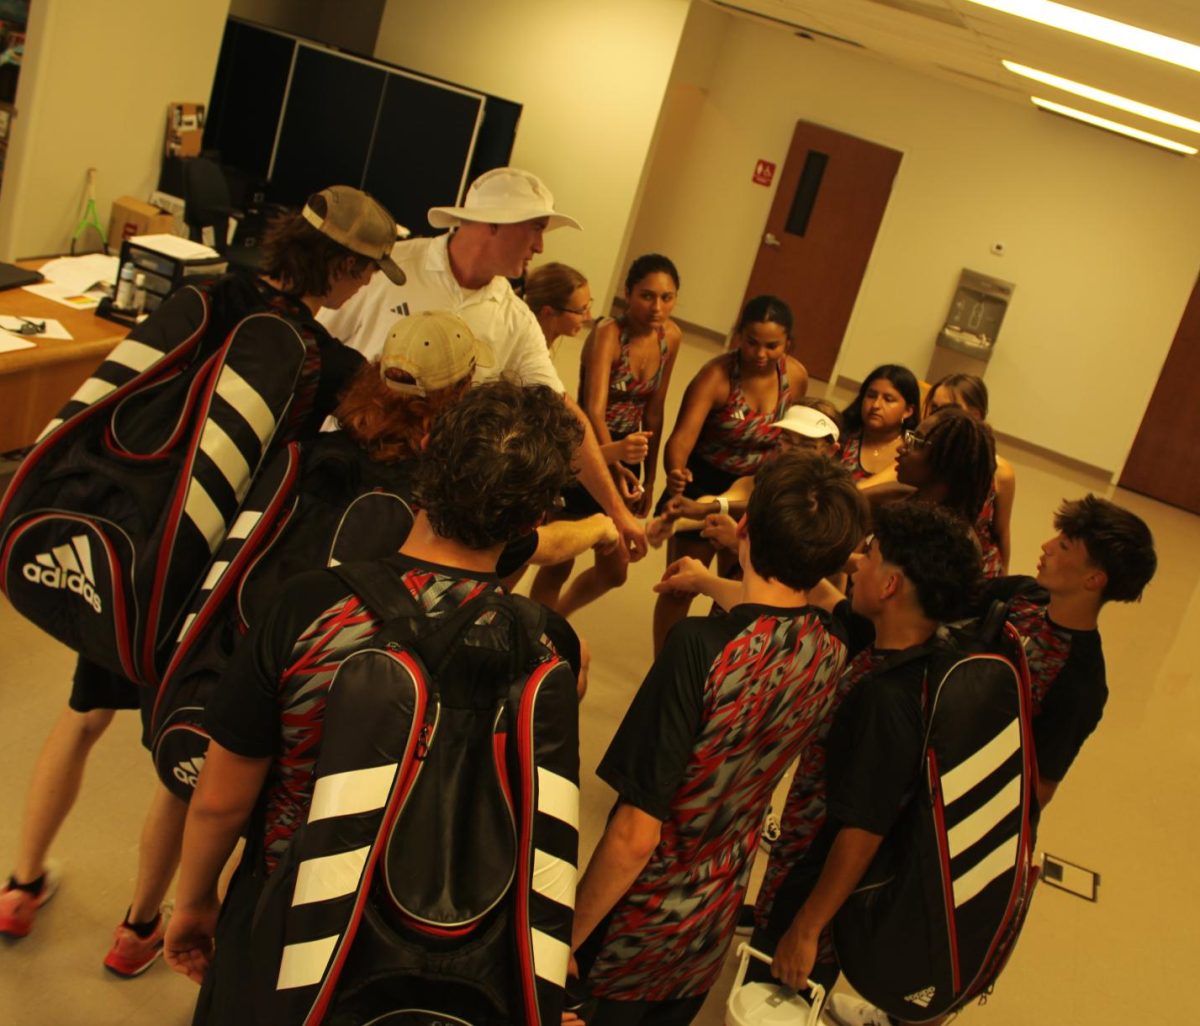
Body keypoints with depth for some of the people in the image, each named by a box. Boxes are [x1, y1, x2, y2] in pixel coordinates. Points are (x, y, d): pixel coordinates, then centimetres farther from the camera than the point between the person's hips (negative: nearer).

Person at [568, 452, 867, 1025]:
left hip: (634, 935, -5)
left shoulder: (701, 645, -31)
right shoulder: (831, 655, -11)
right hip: (714, 930, 5)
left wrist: (566, 939, -15)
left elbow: (635, 835, -28)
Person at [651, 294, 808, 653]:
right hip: (703, 486, -4)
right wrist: (676, 472, -58)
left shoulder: (796, 377, -13)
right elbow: (683, 436, -37)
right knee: (680, 586, 3)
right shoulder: (716, 376, -26)